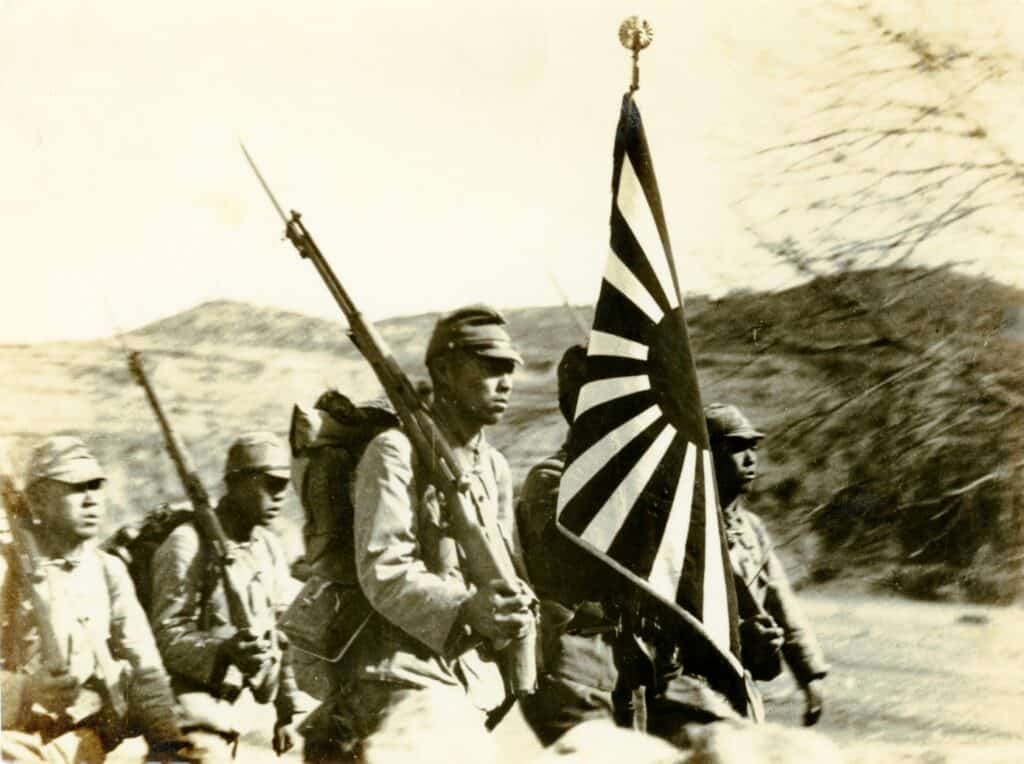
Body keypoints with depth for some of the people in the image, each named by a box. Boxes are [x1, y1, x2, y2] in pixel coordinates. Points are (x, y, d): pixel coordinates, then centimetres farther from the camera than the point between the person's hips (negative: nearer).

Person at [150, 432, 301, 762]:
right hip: (189, 708, -8)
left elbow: (282, 634, 14)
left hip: (229, 707, 8)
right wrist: (222, 651, -36)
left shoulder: (269, 548, 10)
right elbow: (166, 635, -19)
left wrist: (286, 711, 13)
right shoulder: (190, 544, -14)